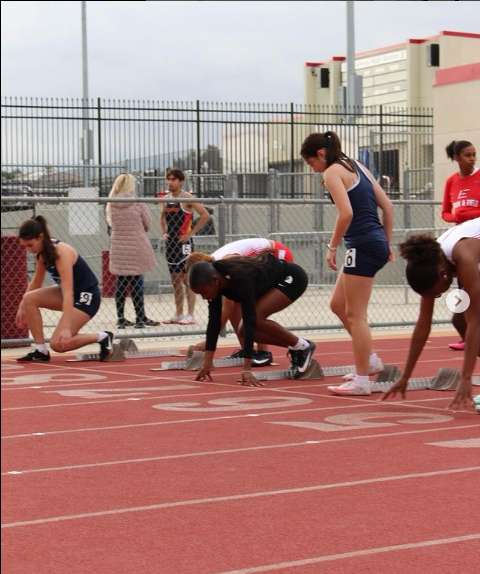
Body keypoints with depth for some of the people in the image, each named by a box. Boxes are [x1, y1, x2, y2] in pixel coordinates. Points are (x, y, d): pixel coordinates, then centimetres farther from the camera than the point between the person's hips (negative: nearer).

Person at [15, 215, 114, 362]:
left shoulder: (62, 253, -28)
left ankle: (102, 337, 0)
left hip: (86, 297, -8)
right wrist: (22, 308, 12)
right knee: (29, 299, -12)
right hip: (70, 292, 8)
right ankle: (41, 351, -7)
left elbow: (68, 292, -34)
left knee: (58, 344, -17)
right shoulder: (44, 251, -4)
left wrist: (66, 328, -39)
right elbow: (36, 281, 13)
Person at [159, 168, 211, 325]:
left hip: (183, 243, -7)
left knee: (187, 279, -5)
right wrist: (164, 232, 13)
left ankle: (190, 315, -4)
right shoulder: (167, 198, 11)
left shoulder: (186, 198, -9)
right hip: (170, 242, 7)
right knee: (175, 281, 10)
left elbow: (205, 215, -15)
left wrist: (191, 233, -14)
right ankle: (178, 314, 16)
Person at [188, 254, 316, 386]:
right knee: (244, 331, -4)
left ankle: (302, 346, -8)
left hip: (292, 278, -8)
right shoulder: (215, 280, -17)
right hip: (271, 283, 8)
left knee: (256, 317, -28)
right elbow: (214, 321, -12)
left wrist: (246, 369, -45)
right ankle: (295, 349, 10)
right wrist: (207, 363, -15)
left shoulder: (240, 279, -38)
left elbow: (249, 321, -41)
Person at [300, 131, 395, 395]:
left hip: (363, 245, -9)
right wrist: (387, 244, 19)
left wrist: (332, 247, -11)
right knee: (338, 305, 19)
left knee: (355, 314, -2)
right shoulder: (356, 167, 18)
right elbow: (387, 206, 17)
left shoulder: (333, 172, -7)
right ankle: (369, 359, 23)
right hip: (377, 243, 9)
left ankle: (361, 381, 4)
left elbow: (346, 213, -20)